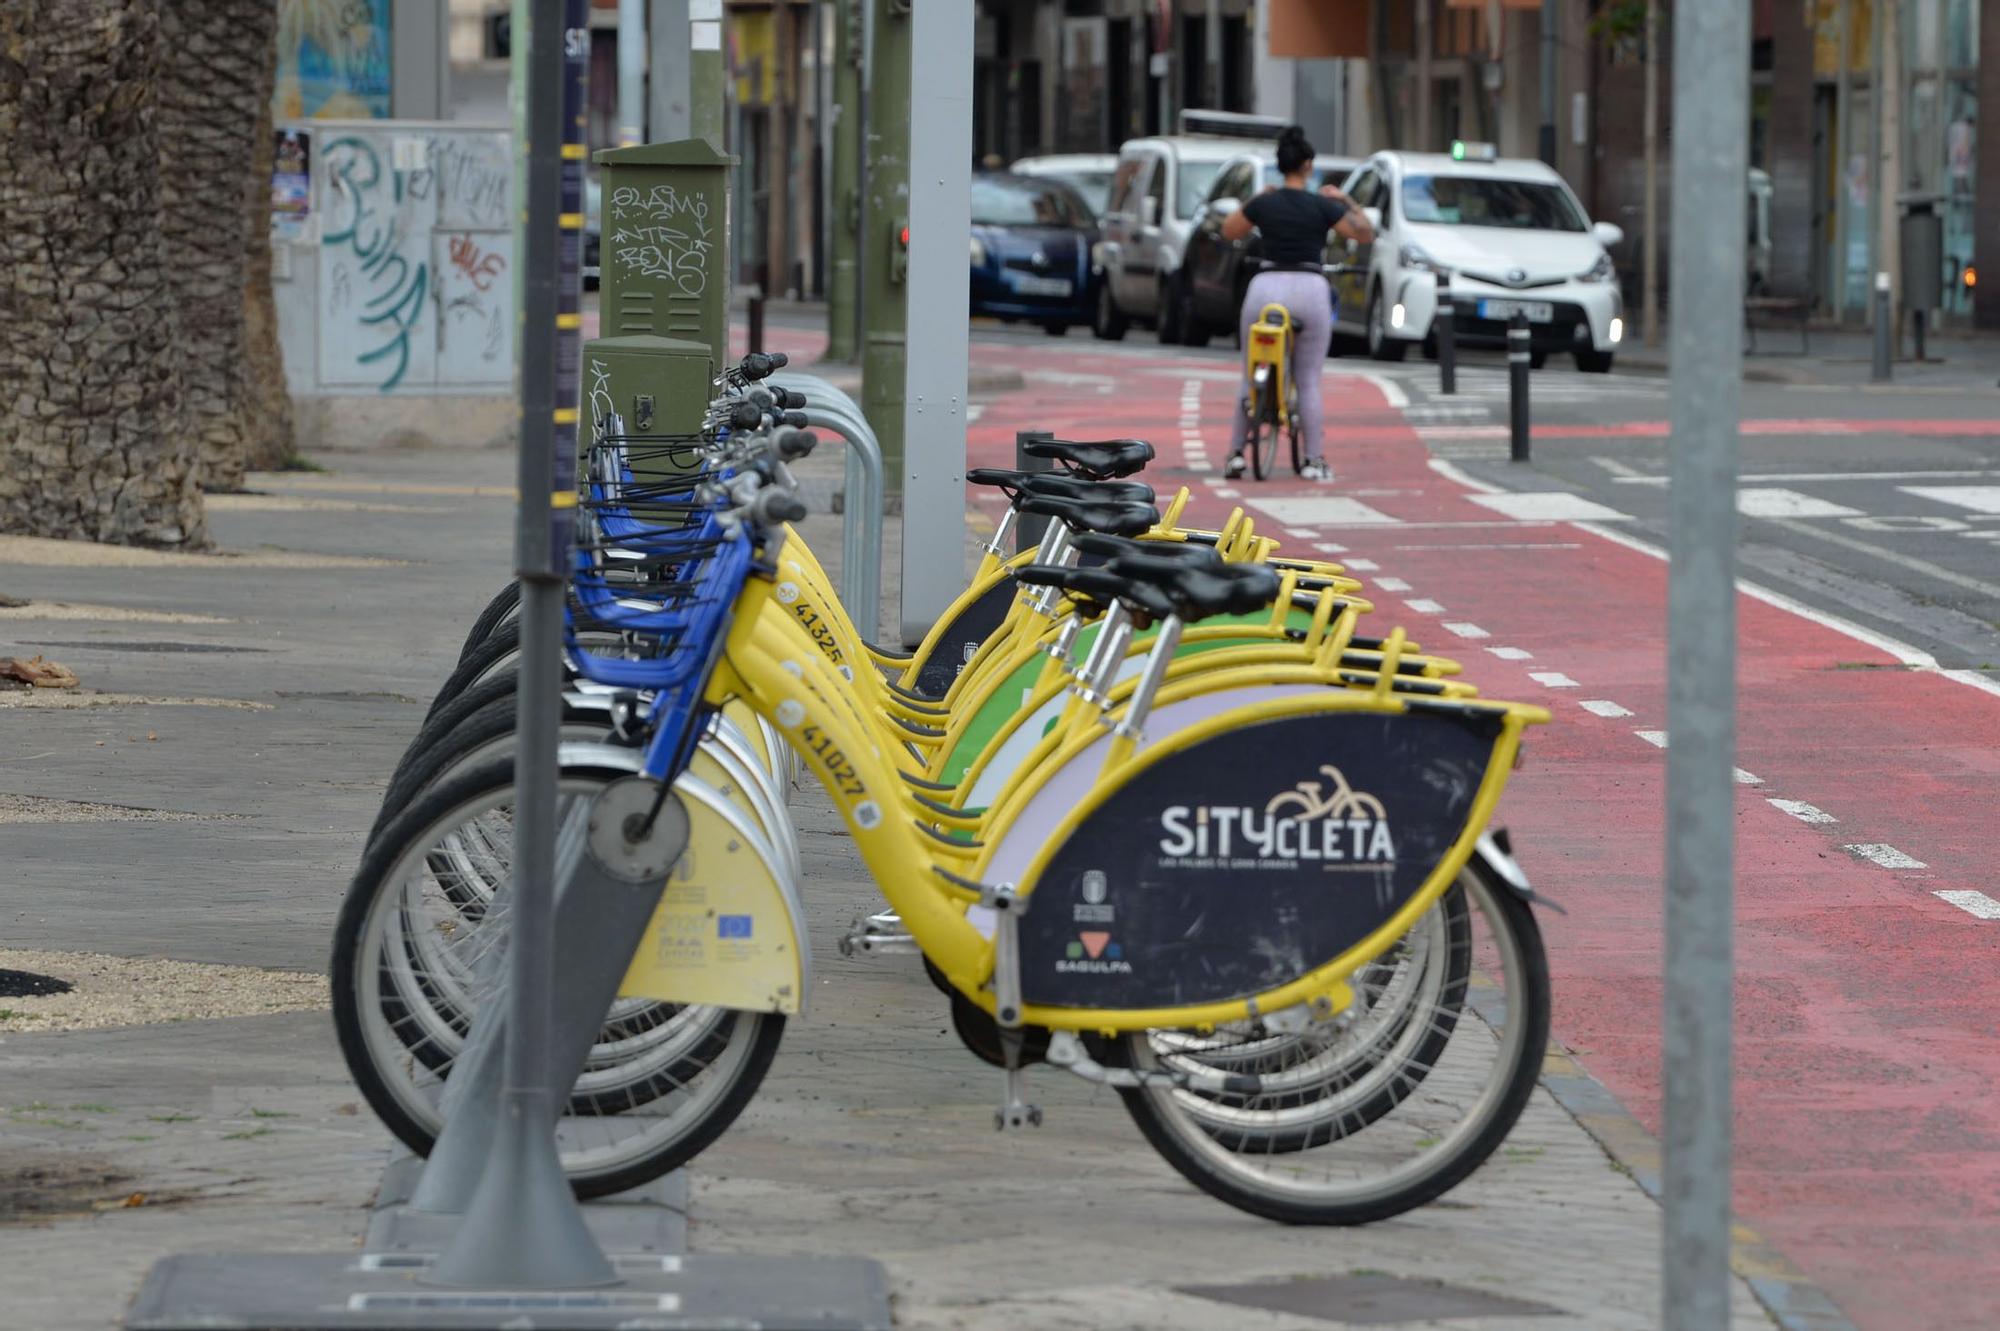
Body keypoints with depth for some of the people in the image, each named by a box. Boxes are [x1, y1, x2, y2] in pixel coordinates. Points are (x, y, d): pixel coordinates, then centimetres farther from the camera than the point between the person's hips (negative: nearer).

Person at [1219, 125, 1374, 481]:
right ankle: (1315, 461, 2)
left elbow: (1229, 231, 19)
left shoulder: (1263, 205, 1)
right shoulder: (1322, 207, -3)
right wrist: (1346, 201, 18)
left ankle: (1236, 453, 8)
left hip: (1266, 287, 1)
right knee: (1308, 382, 4)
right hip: (1310, 289, -1)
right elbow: (1365, 234, 8)